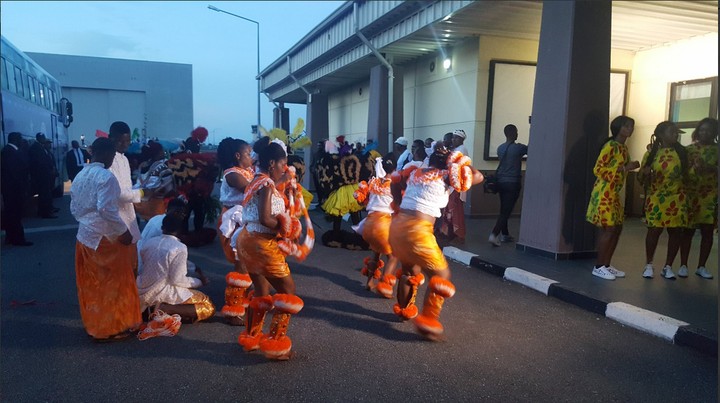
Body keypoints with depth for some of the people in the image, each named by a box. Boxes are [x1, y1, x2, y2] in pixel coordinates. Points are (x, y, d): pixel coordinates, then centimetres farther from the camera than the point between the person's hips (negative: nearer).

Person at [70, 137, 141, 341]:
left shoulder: (79, 176, 9)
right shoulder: (106, 176, -19)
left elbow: (74, 208, 15)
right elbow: (106, 210, -27)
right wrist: (123, 231, -19)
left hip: (85, 237, 8)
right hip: (104, 239, -8)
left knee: (90, 285, 19)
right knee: (112, 285, 7)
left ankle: (93, 324, 33)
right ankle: (111, 328, 18)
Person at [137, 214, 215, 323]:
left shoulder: (147, 242, 3)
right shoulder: (180, 248, -16)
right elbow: (177, 280, -17)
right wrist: (199, 281, 0)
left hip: (143, 294, 7)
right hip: (164, 294, -7)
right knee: (208, 307, 1)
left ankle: (150, 308, 5)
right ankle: (164, 309, -14)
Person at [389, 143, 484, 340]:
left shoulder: (415, 172, 17)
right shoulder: (445, 177, 0)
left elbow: (395, 181, 30)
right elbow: (478, 176, 5)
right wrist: (461, 162, 17)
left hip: (397, 225, 8)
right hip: (416, 230, -8)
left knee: (410, 269, 30)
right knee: (441, 275, 6)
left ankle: (403, 308, 46)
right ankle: (427, 320, 0)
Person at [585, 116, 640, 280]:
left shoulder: (624, 148, 15)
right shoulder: (610, 146, -12)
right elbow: (598, 169, -18)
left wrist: (631, 167, 5)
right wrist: (624, 168, -19)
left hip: (615, 193, 9)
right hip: (604, 193, -9)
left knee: (617, 228, 9)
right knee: (609, 229, -8)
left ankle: (606, 265, 17)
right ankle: (598, 267, 1)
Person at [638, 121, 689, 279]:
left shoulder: (681, 152, 3)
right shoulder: (651, 154, -1)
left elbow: (686, 174, 13)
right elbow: (642, 179, 4)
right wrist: (645, 173, -18)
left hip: (677, 198, 2)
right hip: (656, 198, -2)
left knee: (676, 231, 3)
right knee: (654, 230, -3)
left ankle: (668, 267, 16)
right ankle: (649, 265, 12)